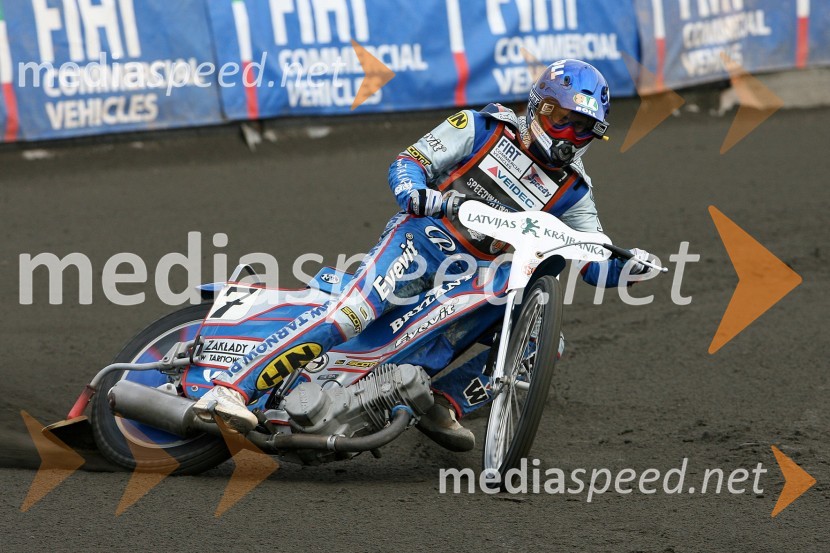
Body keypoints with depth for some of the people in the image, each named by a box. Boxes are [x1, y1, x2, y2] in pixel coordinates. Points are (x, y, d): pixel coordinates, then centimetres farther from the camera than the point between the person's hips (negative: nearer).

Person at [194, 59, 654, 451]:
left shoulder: (572, 191, 14)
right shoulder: (484, 128, 5)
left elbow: (594, 265, 13)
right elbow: (406, 163, 3)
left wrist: (628, 266, -10)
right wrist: (415, 192, -21)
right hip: (424, 240, -5)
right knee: (349, 313, -28)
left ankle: (446, 403, -12)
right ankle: (232, 387, -34)